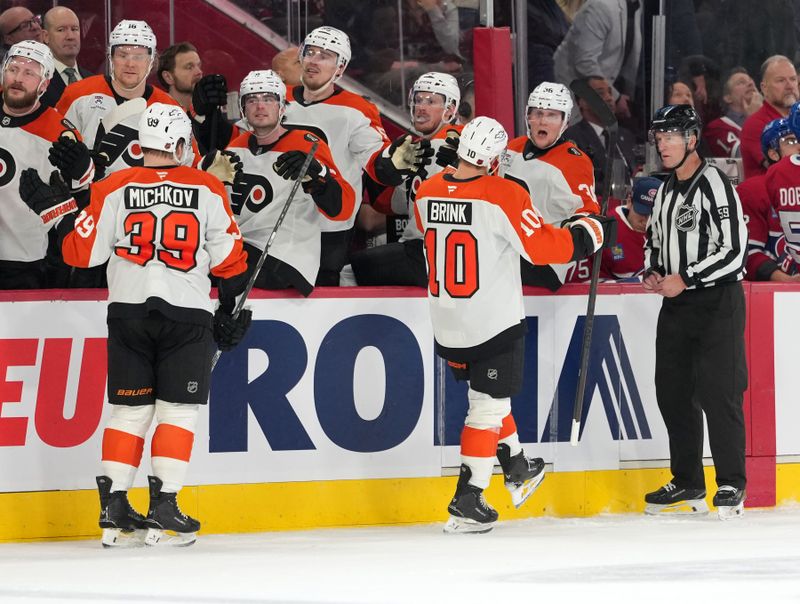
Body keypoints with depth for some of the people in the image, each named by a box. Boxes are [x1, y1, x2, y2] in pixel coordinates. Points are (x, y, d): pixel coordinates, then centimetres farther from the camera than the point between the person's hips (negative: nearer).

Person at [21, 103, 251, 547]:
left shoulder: (114, 189, 0)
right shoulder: (207, 190, 0)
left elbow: (84, 251, -1)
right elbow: (229, 257, 3)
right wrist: (233, 309, 15)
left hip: (129, 310, 2)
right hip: (188, 313, -2)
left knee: (130, 410, 9)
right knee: (178, 411, 3)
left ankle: (115, 508, 7)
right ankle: (163, 510, -3)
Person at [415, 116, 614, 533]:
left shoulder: (427, 193, -2)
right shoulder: (503, 195, -19)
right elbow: (545, 247, -17)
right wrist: (591, 231, -4)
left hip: (446, 324, 6)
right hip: (494, 323, -6)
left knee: (489, 393, 25)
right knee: (488, 407, 2)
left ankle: (517, 471, 40)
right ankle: (466, 503, 0)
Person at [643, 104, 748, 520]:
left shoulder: (713, 184, -13)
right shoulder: (665, 191, 14)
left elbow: (733, 250, -19)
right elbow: (654, 240, 28)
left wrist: (685, 279, -17)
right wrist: (652, 273, 7)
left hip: (717, 302, -8)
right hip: (676, 305, 8)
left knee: (717, 392, -10)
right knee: (673, 392, 8)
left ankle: (731, 486, -3)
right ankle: (687, 484, 18)